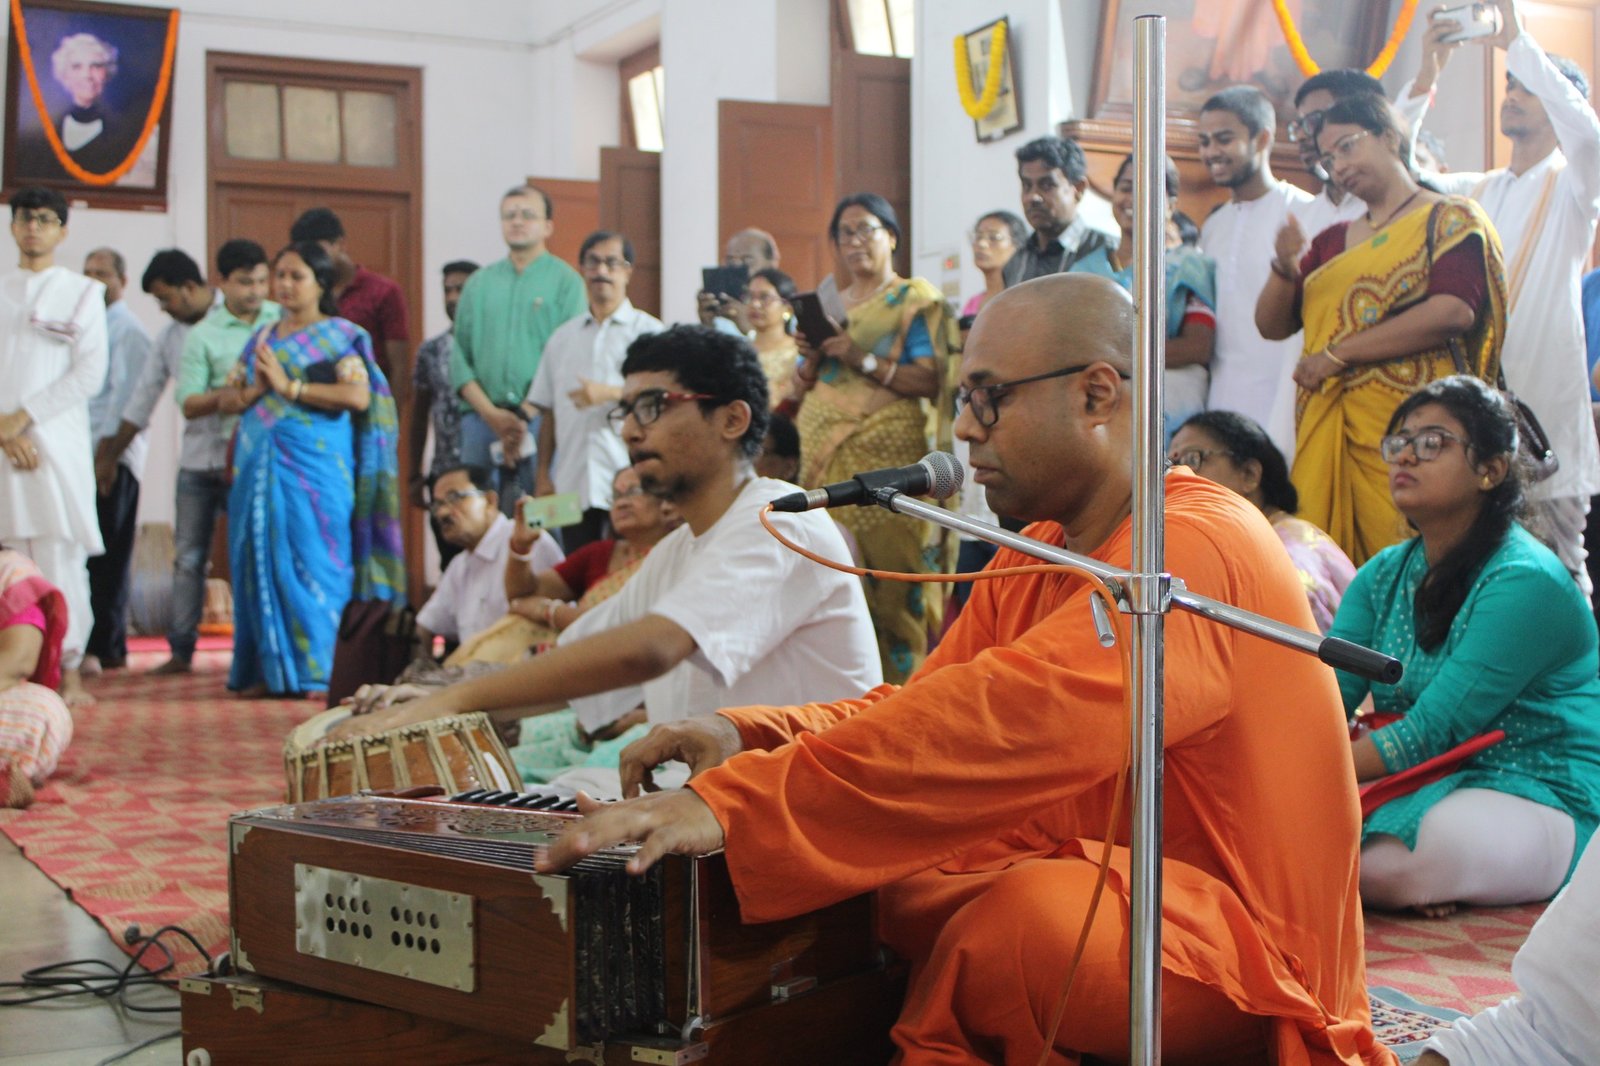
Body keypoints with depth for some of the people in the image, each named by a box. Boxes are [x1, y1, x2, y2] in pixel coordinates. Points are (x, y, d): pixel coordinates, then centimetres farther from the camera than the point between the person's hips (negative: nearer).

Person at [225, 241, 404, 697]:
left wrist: (289, 386, -11)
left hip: (315, 464, -5)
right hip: (259, 465, 5)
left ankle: (318, 670, -4)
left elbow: (358, 395, -12)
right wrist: (257, 389, -5)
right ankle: (268, 670, 6)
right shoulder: (261, 338, 19)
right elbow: (231, 399, 16)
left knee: (312, 561, -8)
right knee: (262, 561, 1)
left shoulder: (339, 336, 3)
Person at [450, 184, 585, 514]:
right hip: (482, 417, 4)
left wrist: (528, 418, -11)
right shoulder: (479, 283, 17)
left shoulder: (565, 280, 4)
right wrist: (491, 413, -5)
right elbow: (460, 353, 10)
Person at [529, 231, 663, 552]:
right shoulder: (563, 337, 17)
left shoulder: (648, 330, 5)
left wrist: (611, 393, -15)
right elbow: (548, 411, 16)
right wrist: (542, 474, 9)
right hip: (573, 486, 4)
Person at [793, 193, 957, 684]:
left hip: (886, 453, -4)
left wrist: (863, 360, -16)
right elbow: (805, 387, 21)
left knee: (890, 570, -10)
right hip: (825, 452, 5)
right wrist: (812, 357, 0)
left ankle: (901, 682, -4)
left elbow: (929, 381, -7)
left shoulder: (915, 299, 4)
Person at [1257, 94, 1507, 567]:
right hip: (1326, 431, 5)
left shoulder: (1451, 219, 4)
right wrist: (1285, 268, -2)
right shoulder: (1332, 242, 21)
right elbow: (1272, 324, 19)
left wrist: (1339, 354, -11)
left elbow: (1455, 311, -13)